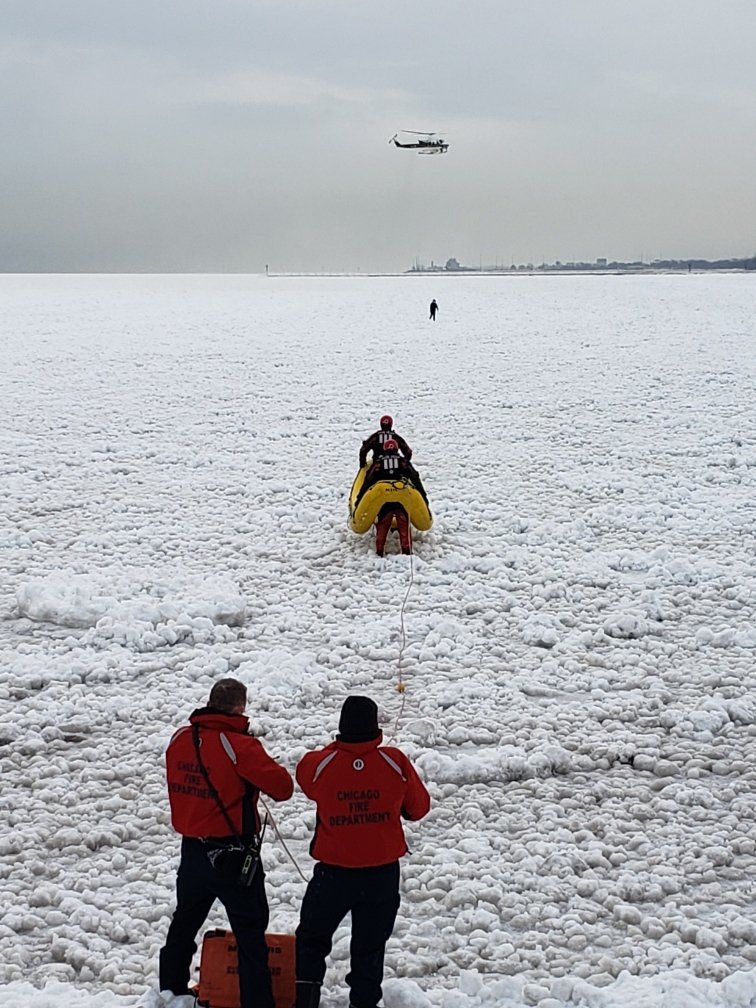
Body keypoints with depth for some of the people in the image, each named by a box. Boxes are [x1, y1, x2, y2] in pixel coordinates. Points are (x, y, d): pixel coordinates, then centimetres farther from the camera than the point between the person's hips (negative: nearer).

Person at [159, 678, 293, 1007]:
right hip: (233, 855, -6)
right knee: (250, 935, 3)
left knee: (184, 923, 25)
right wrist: (264, 767, -1)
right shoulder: (239, 746, -20)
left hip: (192, 850, 7)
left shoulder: (179, 739, -2)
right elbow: (282, 787, -20)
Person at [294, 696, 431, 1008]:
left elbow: (304, 773, 10)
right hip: (382, 873, 1)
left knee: (313, 937, 19)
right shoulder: (395, 763, -13)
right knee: (370, 946, 15)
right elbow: (419, 807, 1)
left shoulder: (320, 764, -15)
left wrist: (339, 748, 14)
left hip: (334, 871, 0)